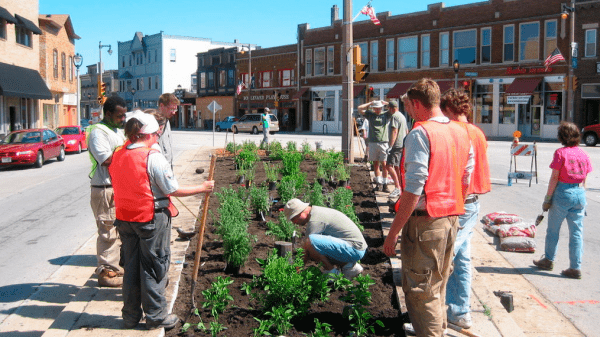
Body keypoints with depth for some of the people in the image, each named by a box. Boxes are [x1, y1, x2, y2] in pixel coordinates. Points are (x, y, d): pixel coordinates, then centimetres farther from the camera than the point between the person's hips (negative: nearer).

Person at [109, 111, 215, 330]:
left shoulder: (117, 156, 3)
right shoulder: (153, 157, -17)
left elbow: (119, 188, 11)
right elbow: (173, 190, -15)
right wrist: (202, 188, -4)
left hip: (125, 219, 7)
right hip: (152, 219, -6)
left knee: (131, 267, 16)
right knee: (154, 266, 7)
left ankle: (130, 316, 27)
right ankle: (155, 316, 17)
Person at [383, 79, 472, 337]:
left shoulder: (420, 134, -14)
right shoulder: (461, 133, 10)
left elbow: (413, 189, -20)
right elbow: (465, 180, 15)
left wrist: (393, 233, -17)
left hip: (425, 221, -8)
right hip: (452, 219, 8)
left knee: (420, 292, 2)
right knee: (438, 289, 22)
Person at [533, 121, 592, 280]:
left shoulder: (560, 153, -10)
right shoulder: (584, 155, 5)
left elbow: (554, 177, -10)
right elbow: (584, 180, 9)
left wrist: (548, 198, -5)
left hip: (562, 193, -4)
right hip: (580, 195, 5)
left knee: (553, 229, 12)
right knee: (577, 232, 7)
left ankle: (548, 260, 26)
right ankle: (575, 268, 9)